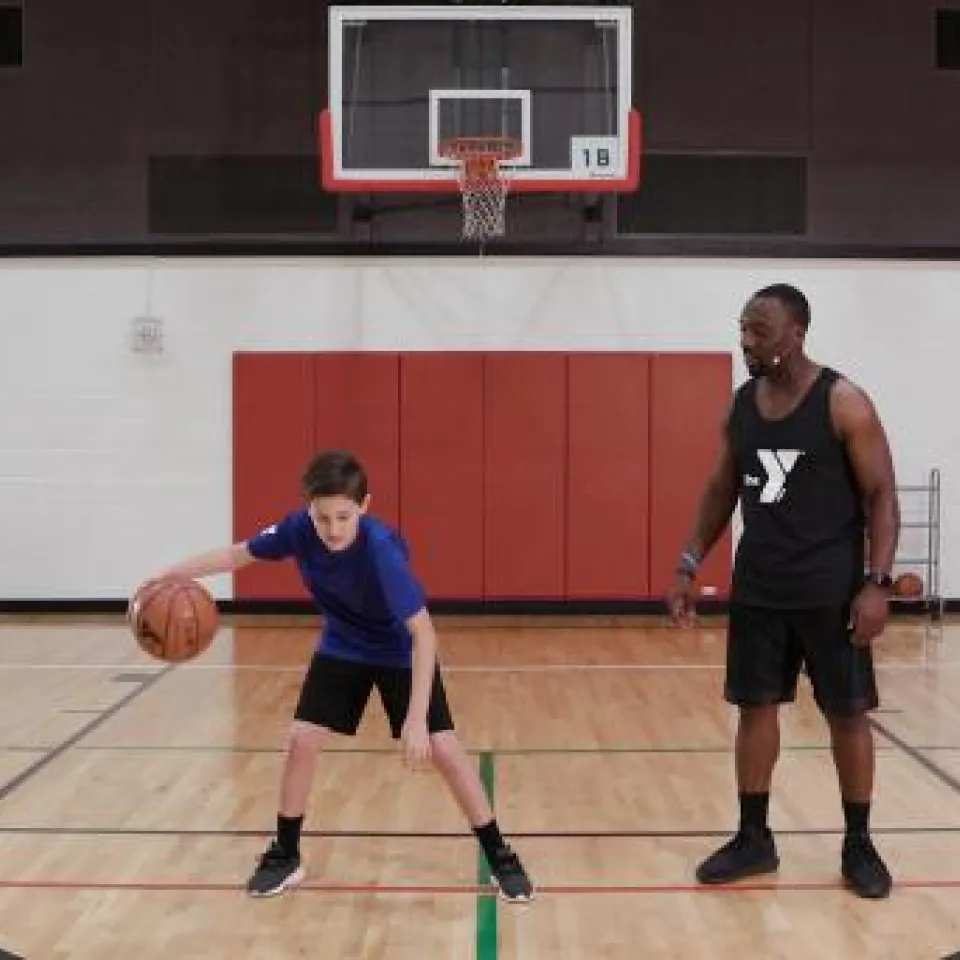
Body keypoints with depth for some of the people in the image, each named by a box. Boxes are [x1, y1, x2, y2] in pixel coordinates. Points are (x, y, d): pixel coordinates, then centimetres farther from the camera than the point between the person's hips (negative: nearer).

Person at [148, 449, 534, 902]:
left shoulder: (380, 548, -38)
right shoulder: (299, 528, -25)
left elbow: (423, 632, -39)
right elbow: (238, 554, -7)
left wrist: (416, 718, -44)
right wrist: (170, 575, -16)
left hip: (400, 652, -4)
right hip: (341, 648, 4)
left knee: (443, 749, -10)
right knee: (301, 740, -6)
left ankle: (500, 858, 4)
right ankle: (285, 857, 13)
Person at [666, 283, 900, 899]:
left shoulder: (844, 404, -11)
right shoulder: (741, 405, 4)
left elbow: (881, 495, -10)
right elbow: (722, 490, 14)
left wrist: (877, 582, -18)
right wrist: (689, 566, 9)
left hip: (830, 590, -5)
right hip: (757, 589, 5)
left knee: (847, 714, 5)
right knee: (755, 706, 9)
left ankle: (859, 846, 19)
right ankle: (754, 839, 21)